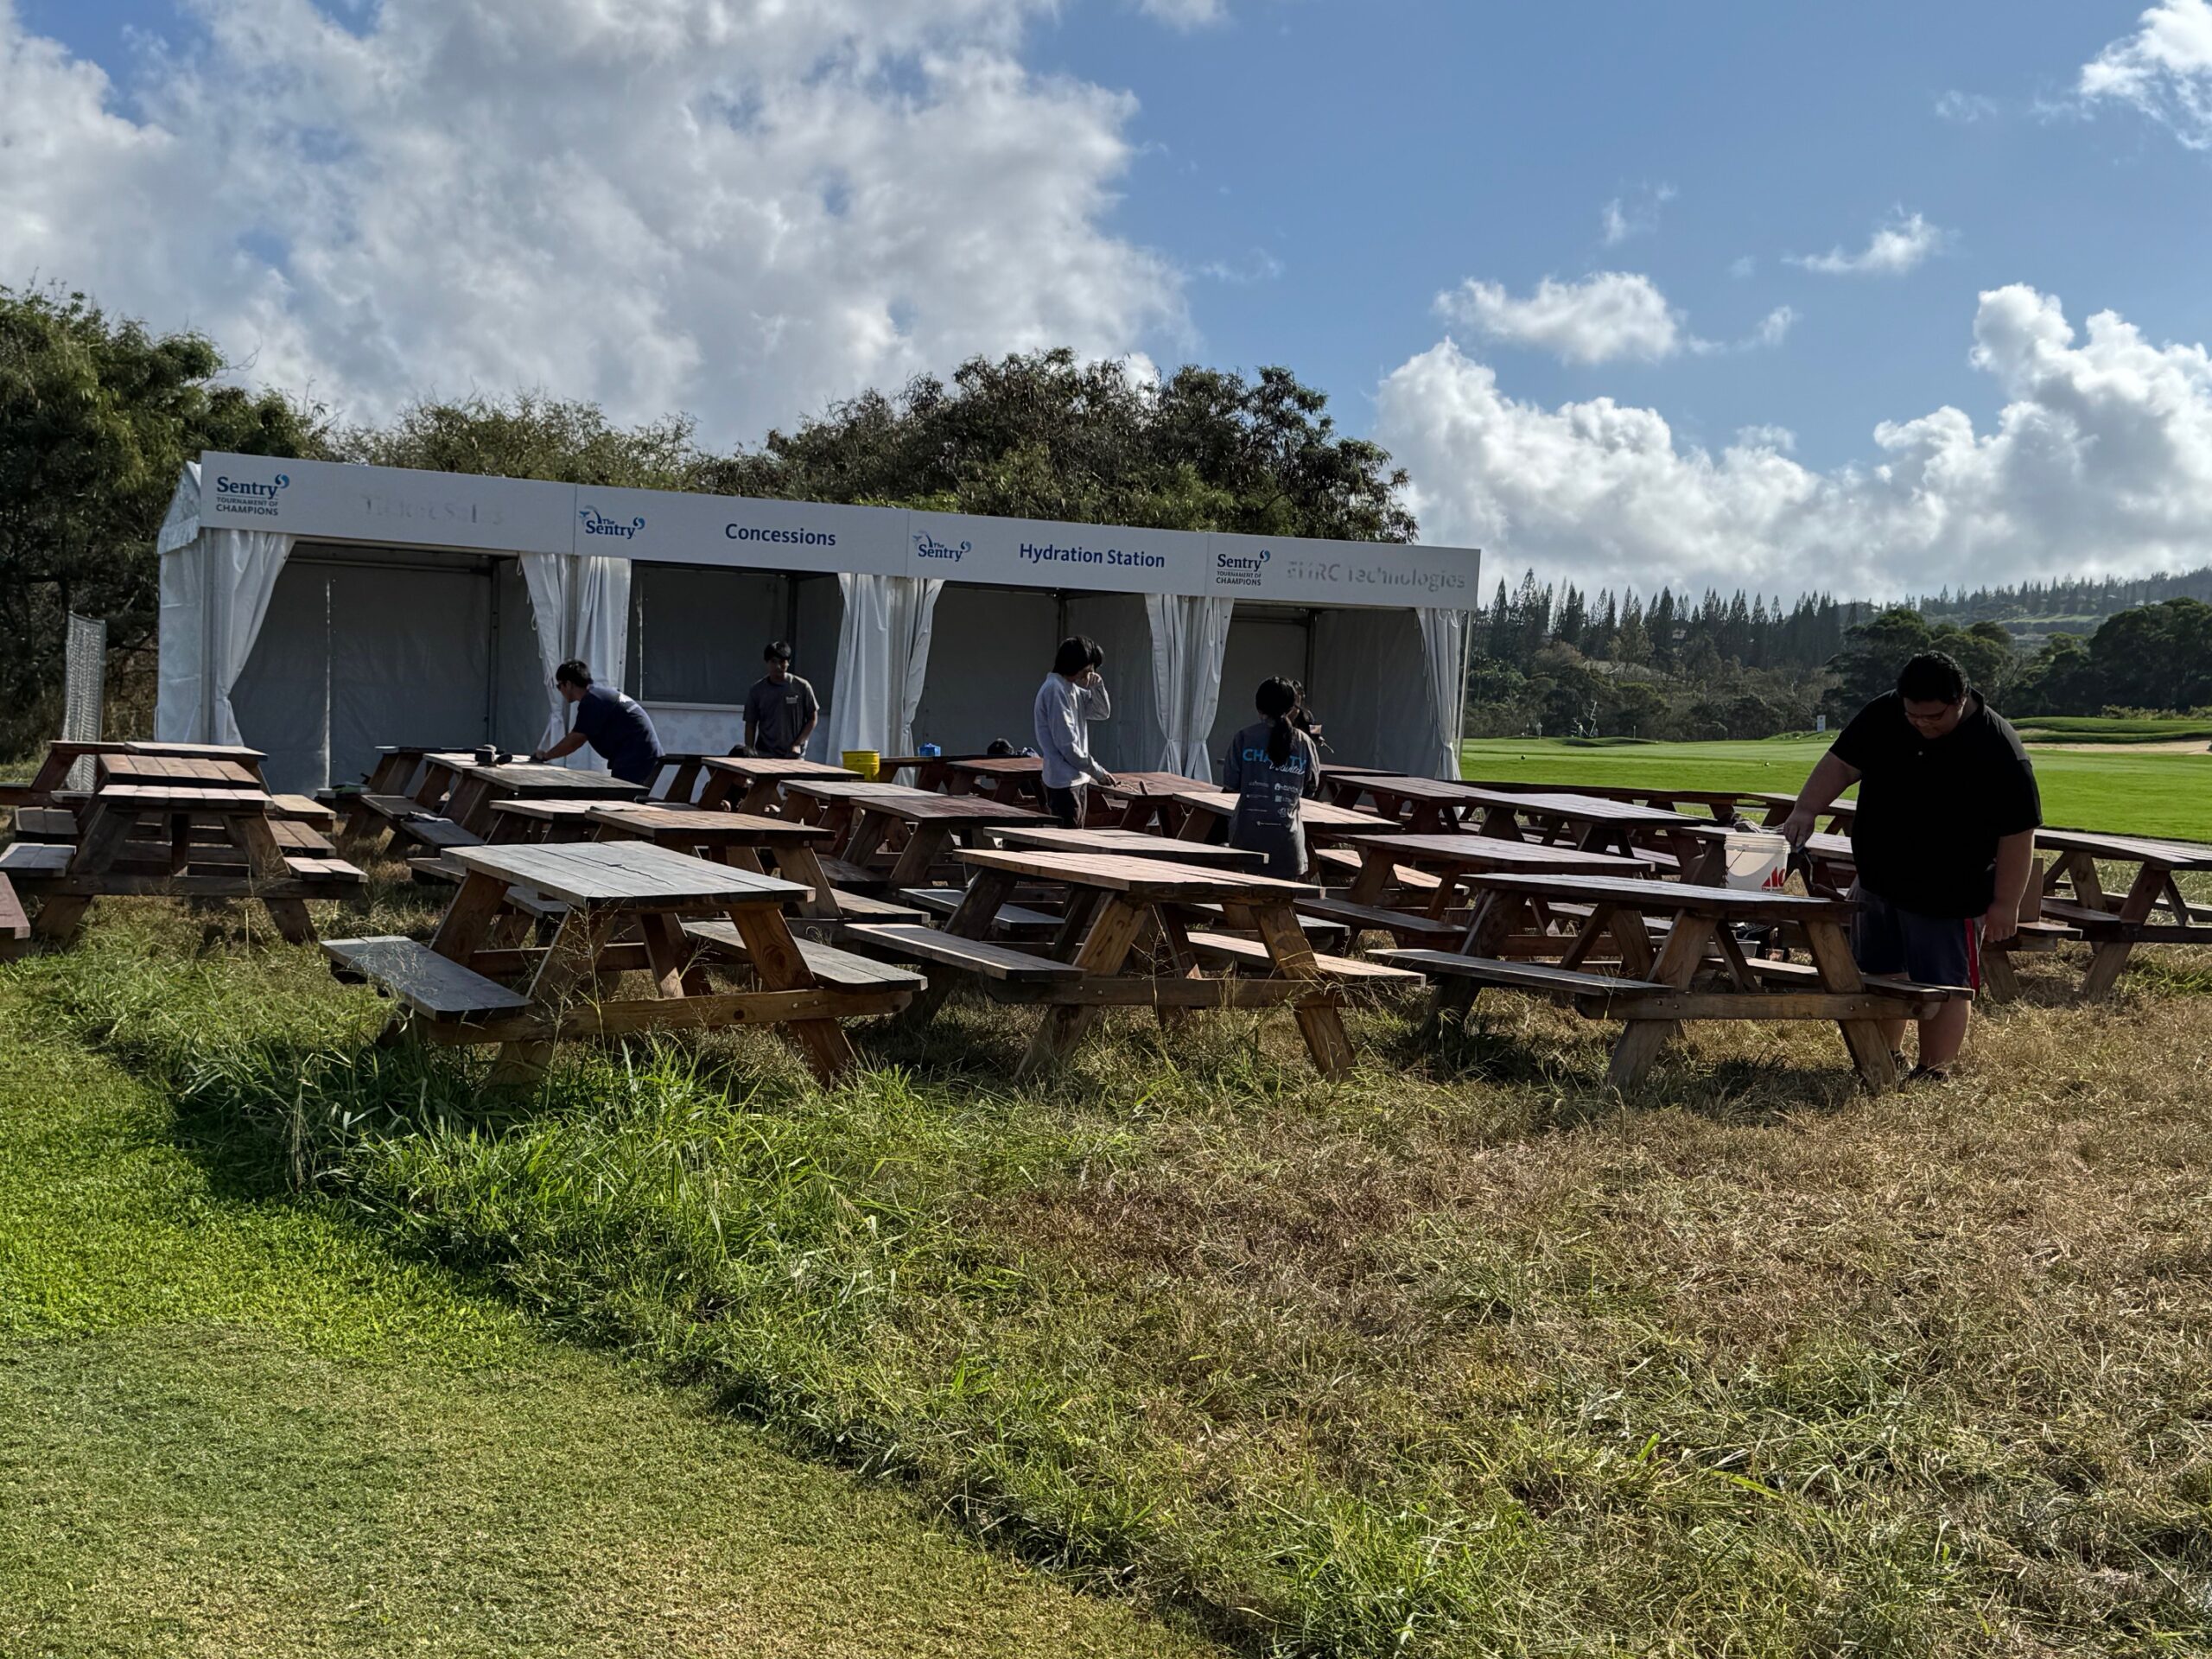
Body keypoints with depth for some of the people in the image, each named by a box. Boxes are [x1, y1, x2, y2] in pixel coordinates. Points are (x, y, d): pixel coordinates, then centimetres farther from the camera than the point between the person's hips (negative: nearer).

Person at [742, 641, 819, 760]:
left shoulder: (802, 687, -1)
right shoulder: (757, 690, 3)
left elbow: (813, 719, 6)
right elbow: (751, 723, 7)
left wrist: (798, 744, -5)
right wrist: (749, 748, -8)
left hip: (794, 756, -1)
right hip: (765, 756, 1)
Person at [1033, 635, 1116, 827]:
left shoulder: (1073, 689, 10)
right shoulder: (1055, 691, -18)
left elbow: (1102, 712, 18)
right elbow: (1067, 745, -21)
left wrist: (1097, 687, -1)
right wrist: (1097, 772, -15)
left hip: (1077, 779, 10)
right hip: (1063, 782, -10)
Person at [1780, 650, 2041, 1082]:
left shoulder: (1998, 747, -20)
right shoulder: (1882, 716, -5)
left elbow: (2018, 833, -16)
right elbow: (1841, 764, 1)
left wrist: (2005, 903, -15)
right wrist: (1806, 810, -15)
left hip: (1947, 899, -6)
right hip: (1877, 883, 6)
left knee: (1942, 987, 0)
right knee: (1877, 977, 17)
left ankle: (1935, 1072, 12)